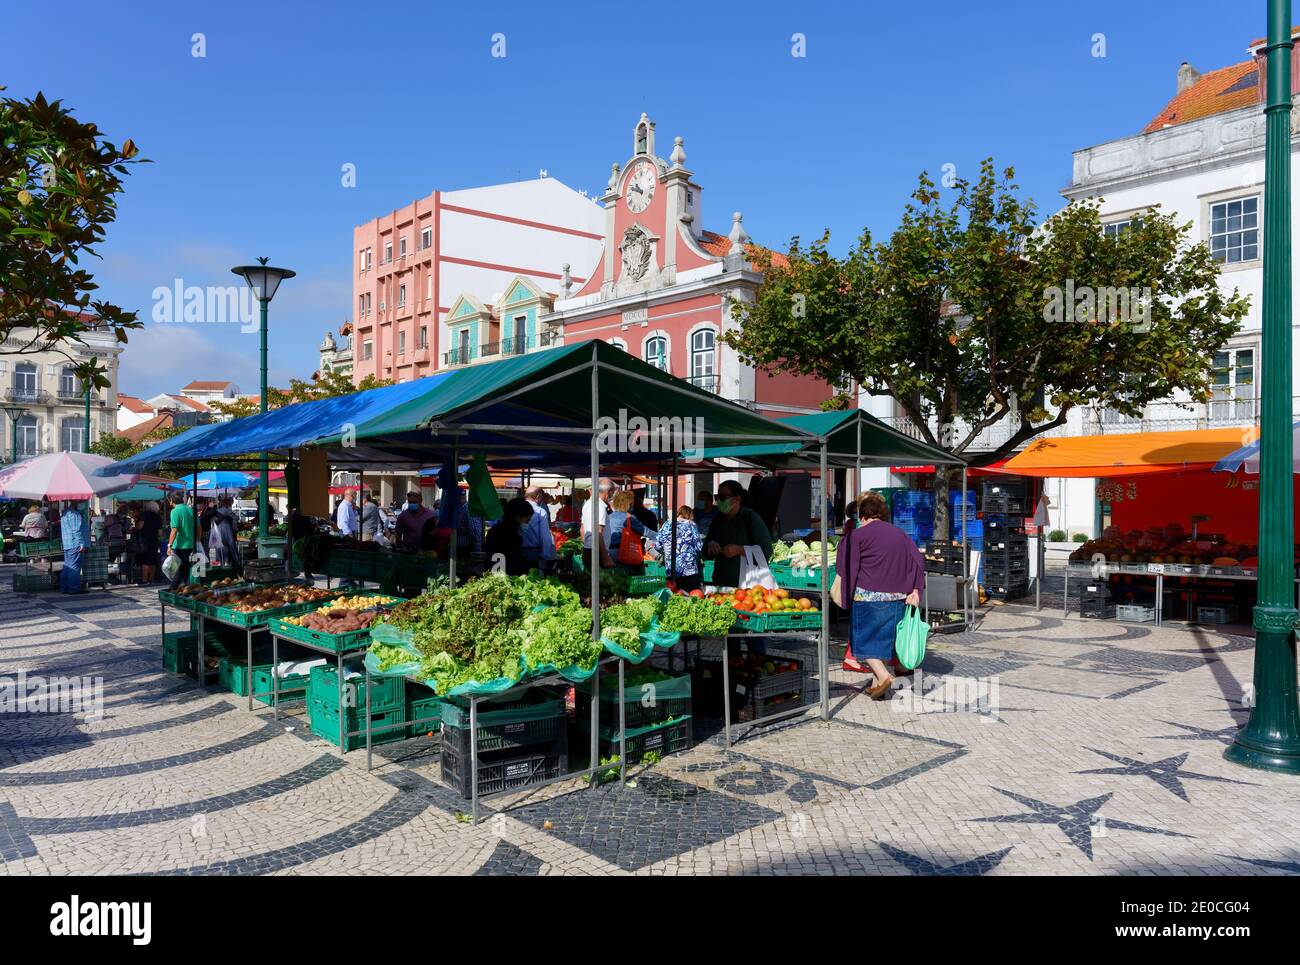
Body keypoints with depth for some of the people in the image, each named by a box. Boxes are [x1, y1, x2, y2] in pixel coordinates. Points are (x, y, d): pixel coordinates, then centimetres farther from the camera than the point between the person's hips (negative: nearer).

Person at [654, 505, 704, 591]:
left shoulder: (667, 525, 7)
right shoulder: (691, 525, -1)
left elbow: (657, 545, 4)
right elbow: (699, 546, -6)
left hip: (671, 571, 3)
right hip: (689, 570, -3)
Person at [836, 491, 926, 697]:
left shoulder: (857, 535, -4)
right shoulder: (899, 534, 13)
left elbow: (848, 569, -6)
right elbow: (917, 560, 6)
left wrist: (847, 598, -1)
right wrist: (915, 590, 2)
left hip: (868, 595, -6)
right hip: (896, 597, 6)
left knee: (864, 638, 3)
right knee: (884, 639, 13)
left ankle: (883, 675, -13)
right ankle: (879, 684, 16)